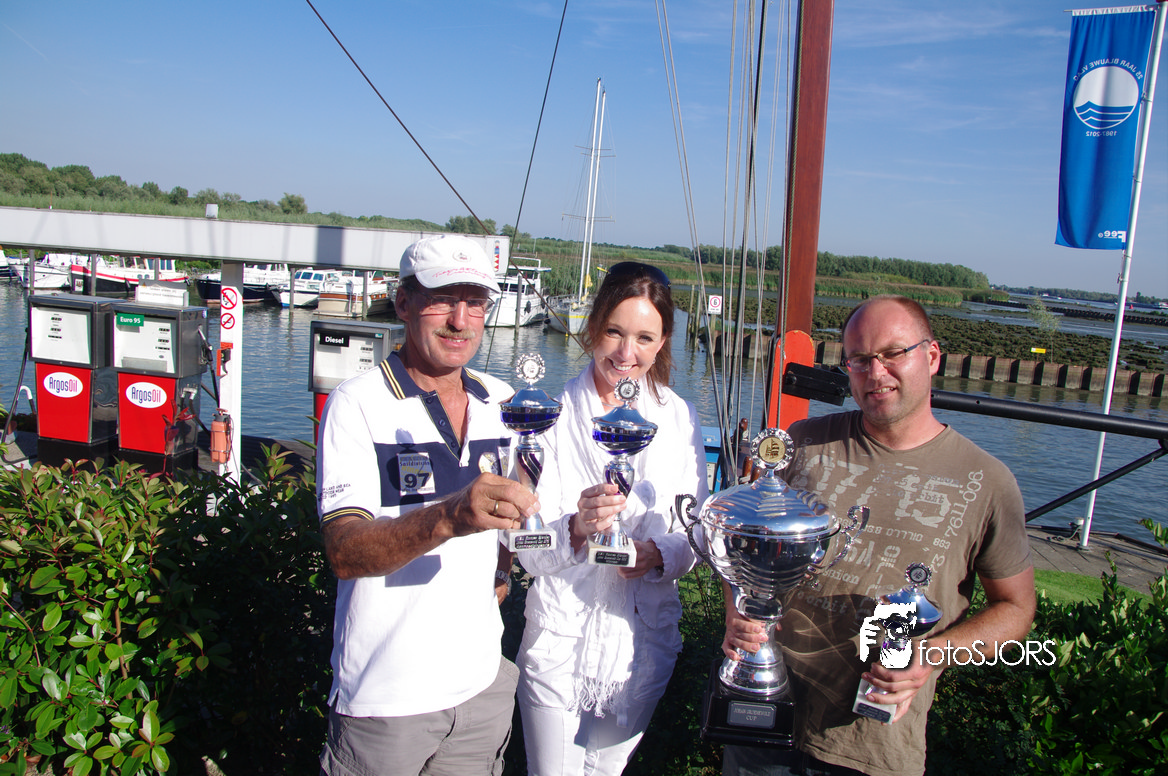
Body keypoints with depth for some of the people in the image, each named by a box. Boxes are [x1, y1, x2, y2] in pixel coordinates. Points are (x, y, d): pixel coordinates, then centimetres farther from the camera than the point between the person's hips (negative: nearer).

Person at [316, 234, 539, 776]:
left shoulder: (501, 402, 3)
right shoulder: (358, 403, -14)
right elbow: (344, 552, -24)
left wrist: (503, 568, 2)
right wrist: (448, 518, -40)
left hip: (484, 682, 5)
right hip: (385, 696, -4)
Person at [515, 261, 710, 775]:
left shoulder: (679, 419, -3)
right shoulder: (553, 413, -11)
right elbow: (528, 550, -14)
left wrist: (658, 553, -19)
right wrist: (577, 527, -34)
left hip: (644, 640, 3)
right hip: (559, 640, -2)